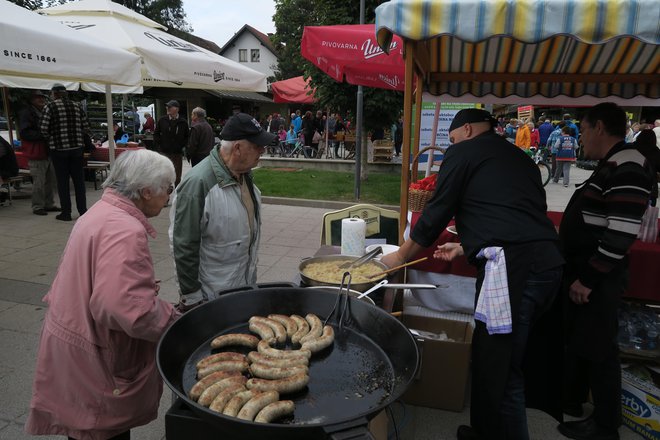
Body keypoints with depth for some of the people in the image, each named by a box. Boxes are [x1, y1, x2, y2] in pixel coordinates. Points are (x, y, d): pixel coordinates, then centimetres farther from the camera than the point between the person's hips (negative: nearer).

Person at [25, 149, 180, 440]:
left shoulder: (103, 211, 6)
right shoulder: (125, 230, -27)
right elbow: (124, 307, -36)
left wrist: (144, 287, 9)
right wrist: (173, 321, -21)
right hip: (90, 357, -10)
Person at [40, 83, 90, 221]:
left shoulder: (50, 106, -5)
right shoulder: (76, 106, 6)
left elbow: (43, 128, -10)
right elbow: (86, 127, 5)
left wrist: (51, 139, 8)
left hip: (58, 149, -3)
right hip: (77, 148, 3)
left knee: (62, 181, 4)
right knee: (79, 180, 10)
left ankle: (66, 212, 8)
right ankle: (82, 210, 13)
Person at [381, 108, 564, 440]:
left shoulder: (464, 152, 4)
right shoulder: (520, 157, 26)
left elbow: (437, 213, 5)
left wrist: (400, 256, 19)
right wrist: (466, 247, 38)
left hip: (512, 266, -8)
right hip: (548, 262, 8)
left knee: (499, 369, 1)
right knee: (495, 357, 18)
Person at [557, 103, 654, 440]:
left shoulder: (627, 167, -19)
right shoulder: (610, 166, 13)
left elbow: (622, 233, -26)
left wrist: (588, 280, -22)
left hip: (597, 279, -10)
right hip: (582, 272, 10)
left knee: (597, 349, 3)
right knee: (575, 338, 21)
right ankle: (570, 396, 39)